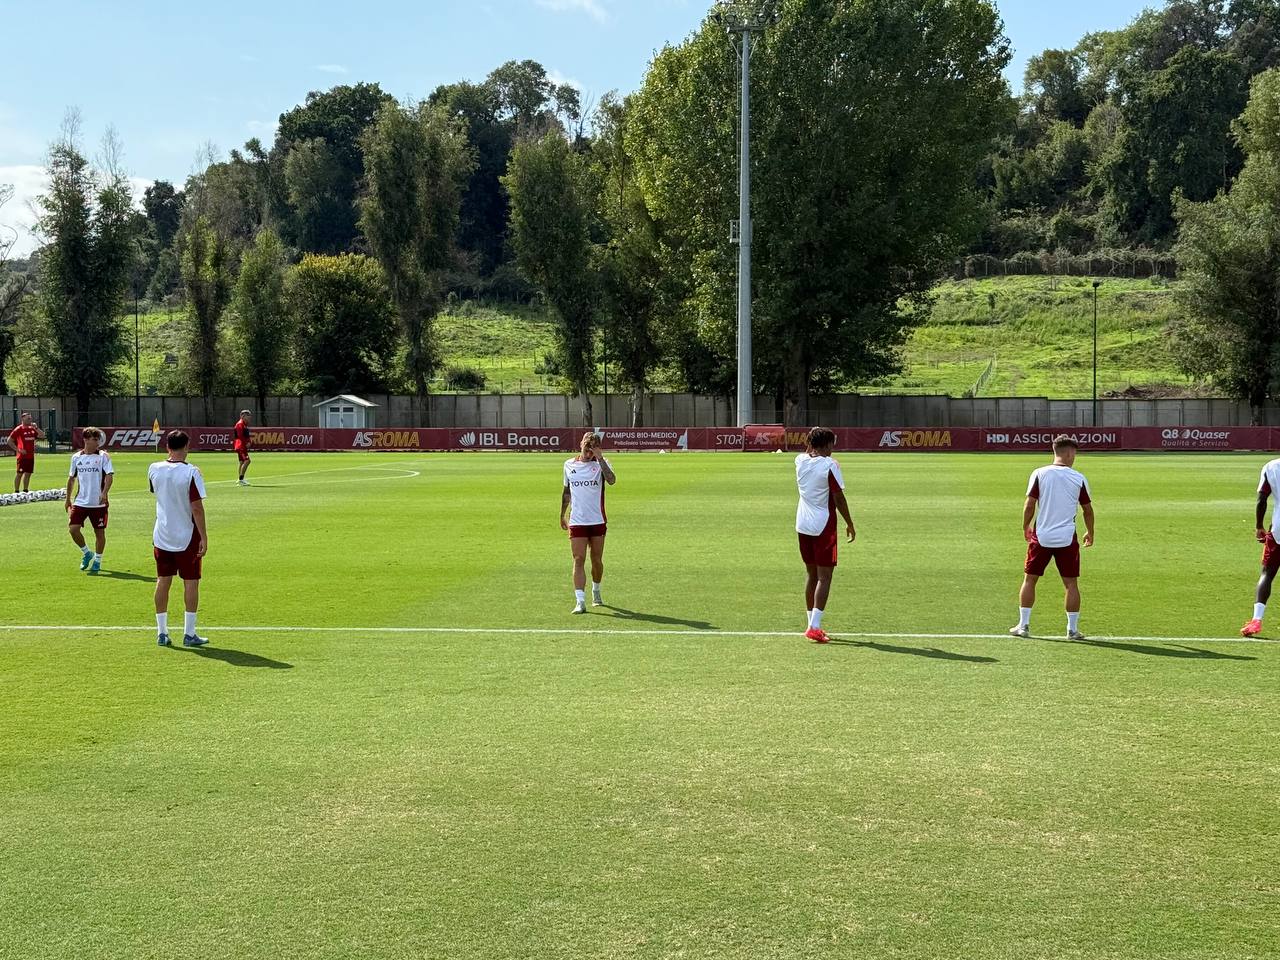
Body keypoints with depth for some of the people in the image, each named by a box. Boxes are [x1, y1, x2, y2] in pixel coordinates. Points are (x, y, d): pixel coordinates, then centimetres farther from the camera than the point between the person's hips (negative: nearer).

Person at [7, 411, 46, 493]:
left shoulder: (32, 429, 12)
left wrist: (36, 428, -5)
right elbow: (9, 441, -7)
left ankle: (25, 490, 19)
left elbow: (42, 436, 7)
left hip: (31, 456, 6)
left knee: (28, 474, 10)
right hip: (22, 455, -6)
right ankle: (16, 491, 0)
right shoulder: (18, 429, -6)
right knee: (19, 474, -4)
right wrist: (18, 450, -12)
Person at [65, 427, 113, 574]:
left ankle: (97, 560, 22)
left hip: (98, 503, -2)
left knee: (99, 532, 4)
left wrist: (104, 493, -29)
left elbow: (109, 475, -13)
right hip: (80, 501, 3)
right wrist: (68, 499, 17)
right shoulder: (76, 457, 6)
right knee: (73, 528, -9)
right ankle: (87, 553, 15)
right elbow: (71, 478, 17)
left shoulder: (103, 456, -4)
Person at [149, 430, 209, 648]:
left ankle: (161, 632, 13)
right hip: (187, 538, -4)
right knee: (191, 583, 4)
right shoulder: (191, 473, -16)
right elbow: (197, 508, -17)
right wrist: (204, 537, -12)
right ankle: (189, 633, 5)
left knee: (163, 581, 10)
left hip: (161, 537, 4)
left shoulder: (154, 470, -2)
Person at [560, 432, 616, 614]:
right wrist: (562, 515, 18)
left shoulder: (601, 463, -3)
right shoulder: (569, 465, 6)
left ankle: (596, 591, 36)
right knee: (579, 560, -8)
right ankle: (580, 602, -12)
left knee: (597, 560, 10)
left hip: (598, 521, -1)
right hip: (576, 522, 1)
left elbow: (611, 481, -24)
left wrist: (600, 458, -25)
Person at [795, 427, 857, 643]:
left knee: (812, 575, 15)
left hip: (803, 526, 6)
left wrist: (811, 440, 23)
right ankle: (814, 627, -13)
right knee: (824, 577, -4)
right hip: (823, 526, -6)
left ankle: (812, 624, 18)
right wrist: (850, 524, -3)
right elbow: (839, 498, -11)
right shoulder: (830, 465, -13)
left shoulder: (800, 461, 4)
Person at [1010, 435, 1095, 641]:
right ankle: (1073, 629, 9)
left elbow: (1029, 505, -4)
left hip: (1041, 536, 0)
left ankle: (1023, 625, 11)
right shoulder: (1079, 478, -1)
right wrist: (1090, 533, 21)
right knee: (1071, 583, 7)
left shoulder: (1039, 474, -4)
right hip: (1067, 538, 0)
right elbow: (1087, 509, 6)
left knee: (1029, 579, 11)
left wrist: (1026, 527, 12)